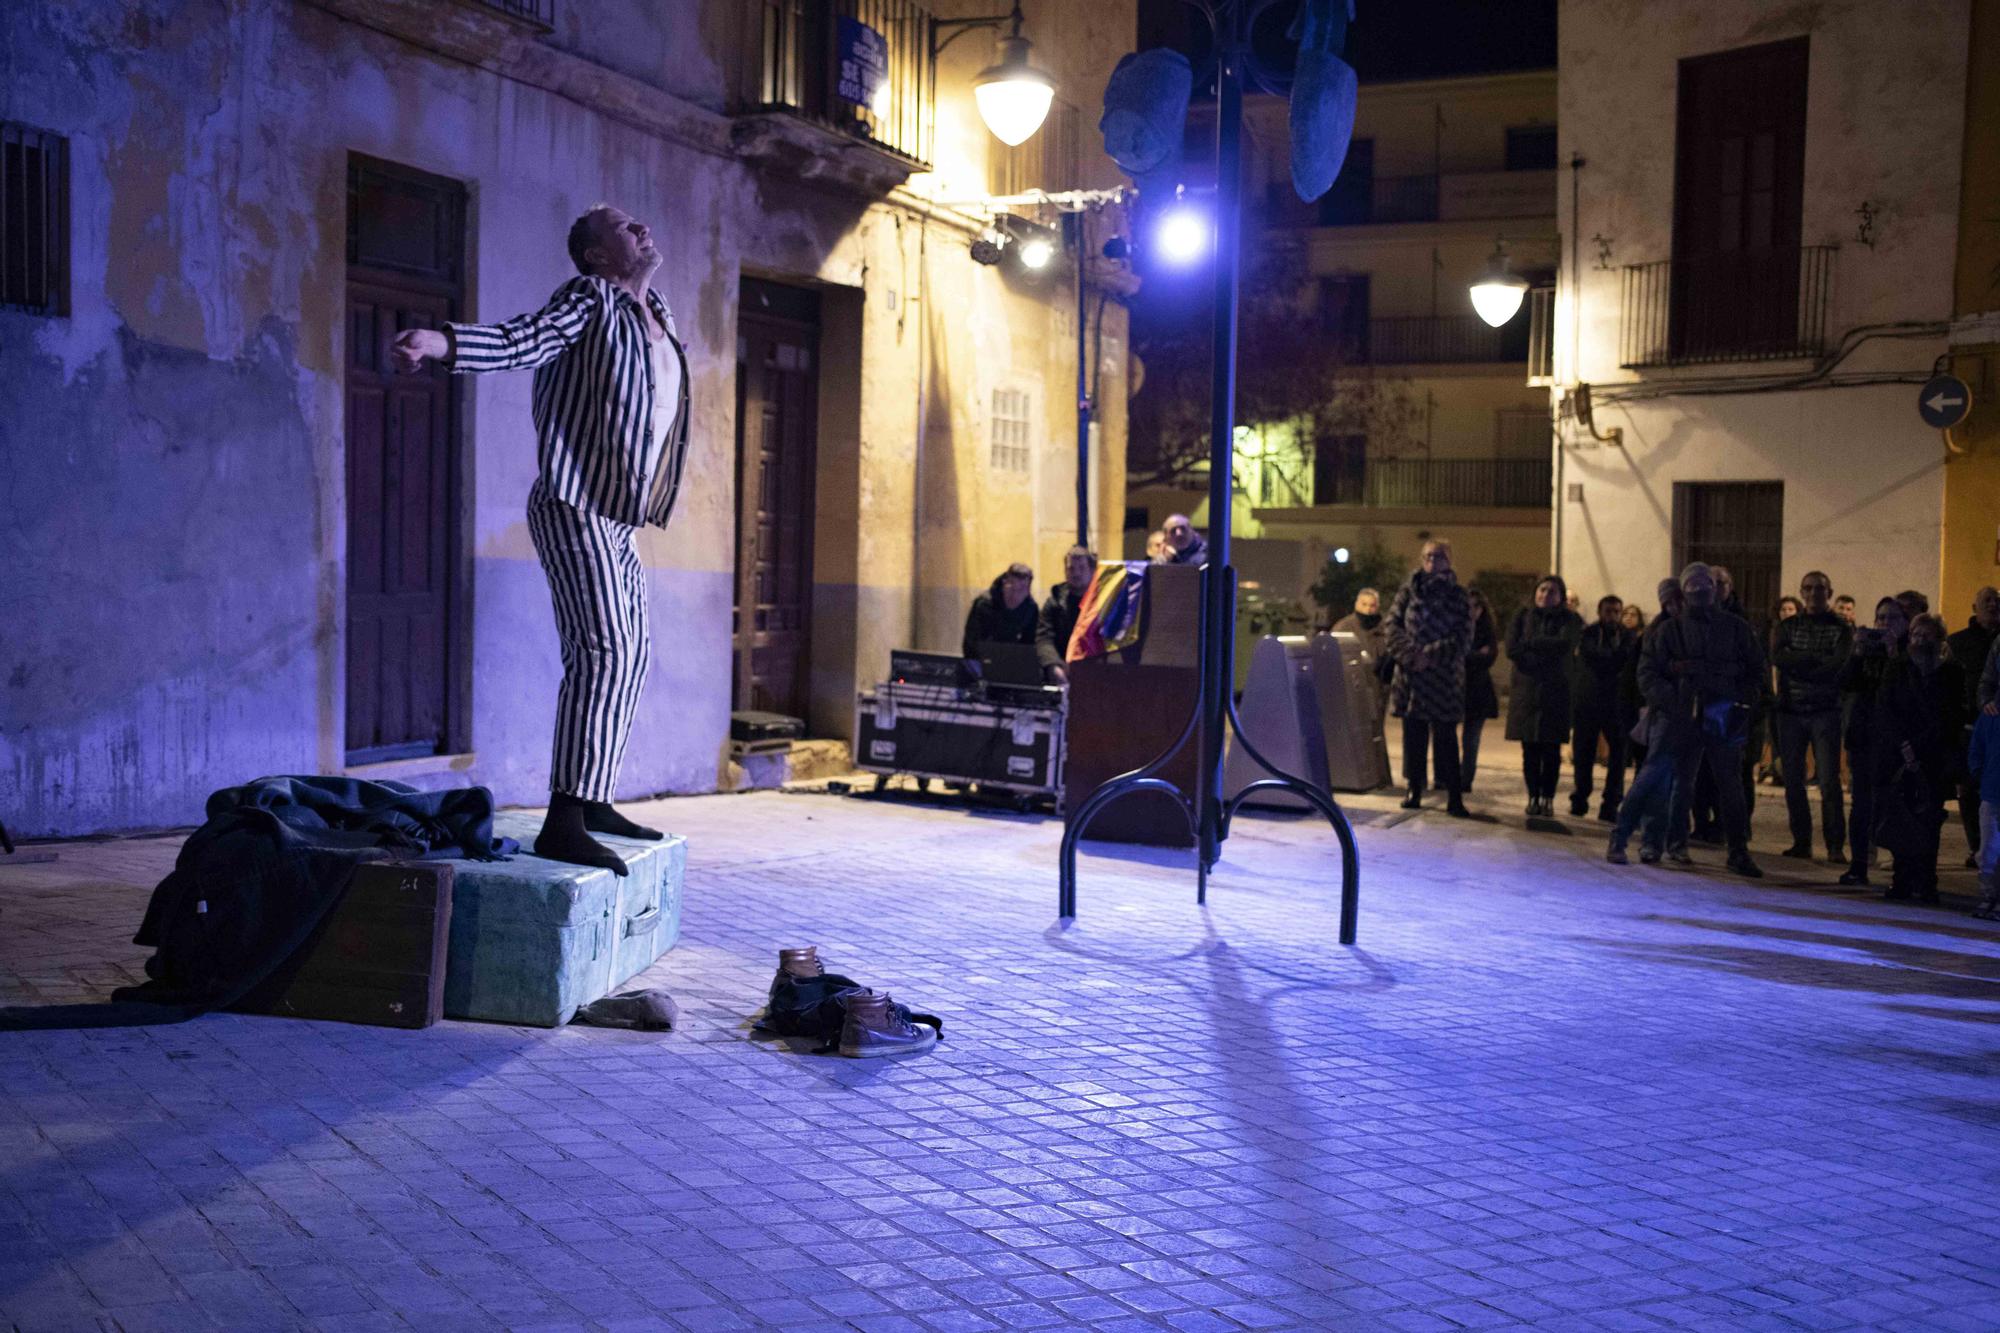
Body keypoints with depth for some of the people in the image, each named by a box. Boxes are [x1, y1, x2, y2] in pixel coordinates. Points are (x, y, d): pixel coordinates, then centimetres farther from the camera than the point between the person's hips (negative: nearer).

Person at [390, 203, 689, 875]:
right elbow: (525, 338, -23)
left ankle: (594, 801, 24)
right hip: (575, 506, -10)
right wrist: (443, 342, -41)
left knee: (631, 653, 13)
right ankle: (562, 825, -24)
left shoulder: (657, 314, 18)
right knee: (603, 650, -20)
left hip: (617, 518, 10)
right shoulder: (588, 298, -6)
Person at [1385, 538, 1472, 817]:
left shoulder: (1458, 597, 4)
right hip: (1410, 676, 2)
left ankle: (1453, 798, -2)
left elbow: (1462, 638, -2)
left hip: (1444, 677, -2)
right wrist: (1410, 655, -14)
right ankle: (1414, 790, 16)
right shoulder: (1407, 592, 8)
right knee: (1413, 735, 6)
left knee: (1446, 737, -4)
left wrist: (1431, 656, -13)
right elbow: (1393, 626, 1)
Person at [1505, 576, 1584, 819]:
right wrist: (1545, 651, -11)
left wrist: (1529, 643, -10)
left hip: (1556, 692, -1)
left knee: (1551, 750, -3)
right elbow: (1512, 649, -4)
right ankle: (1533, 797, 8)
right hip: (1526, 691, 1)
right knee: (1530, 750, 0)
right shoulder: (1523, 616, 9)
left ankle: (1547, 798, 4)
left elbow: (1564, 644, -15)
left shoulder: (1570, 620, 5)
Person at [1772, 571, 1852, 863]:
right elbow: (1777, 656, -8)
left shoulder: (1841, 629, 4)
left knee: (1829, 779, -9)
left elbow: (1836, 666, -13)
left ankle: (1835, 845, -6)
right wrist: (1814, 658, -13)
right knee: (1793, 780, 4)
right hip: (1791, 710, 3)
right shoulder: (1786, 626, 11)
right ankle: (1801, 842, 13)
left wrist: (1796, 663, -10)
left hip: (1825, 711, -3)